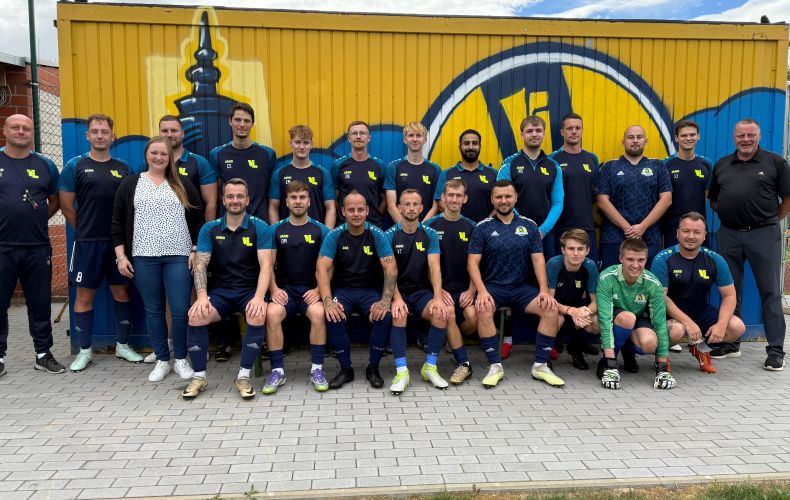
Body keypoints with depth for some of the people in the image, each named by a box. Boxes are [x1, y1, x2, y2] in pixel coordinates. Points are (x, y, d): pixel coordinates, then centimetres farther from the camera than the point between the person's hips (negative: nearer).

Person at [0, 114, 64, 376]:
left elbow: (55, 200, 17)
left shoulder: (45, 165, 8)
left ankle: (43, 353, 20)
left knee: (40, 304, 9)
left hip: (38, 247, 2)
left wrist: (37, 220, 5)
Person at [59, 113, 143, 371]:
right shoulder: (75, 165, 0)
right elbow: (66, 206, 2)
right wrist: (85, 231, 5)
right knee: (84, 295, 3)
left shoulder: (122, 168, 8)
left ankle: (122, 345, 21)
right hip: (87, 242, -2)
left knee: (121, 292, 8)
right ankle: (85, 351, 15)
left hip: (118, 241, 2)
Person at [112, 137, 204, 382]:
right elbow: (118, 223, 7)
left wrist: (195, 250, -1)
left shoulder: (183, 186, 9)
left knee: (180, 311, -4)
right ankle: (162, 360, 19)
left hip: (179, 256, 0)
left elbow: (198, 220, 9)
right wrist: (121, 256, 0)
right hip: (144, 258, 1)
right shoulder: (130, 184, 8)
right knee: (153, 310, 7)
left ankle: (181, 359, 14)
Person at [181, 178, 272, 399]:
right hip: (220, 291, 2)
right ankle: (199, 377, -8)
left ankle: (244, 376, -17)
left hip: (250, 290, -2)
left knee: (258, 316, -34)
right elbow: (200, 265, -1)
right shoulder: (209, 229, 6)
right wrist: (202, 296, -18)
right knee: (196, 315, -26)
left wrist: (259, 296, -26)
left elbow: (265, 265, -10)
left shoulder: (260, 227, -1)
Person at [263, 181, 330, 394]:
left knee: (318, 313, -33)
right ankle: (277, 370, -17)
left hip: (311, 289, -1)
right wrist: (274, 289, -10)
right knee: (272, 314, -30)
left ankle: (317, 369, -18)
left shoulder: (321, 230, 6)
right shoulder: (276, 230, 9)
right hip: (284, 289, 1)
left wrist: (318, 290, -12)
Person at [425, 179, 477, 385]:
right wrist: (438, 290, -10)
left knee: (473, 317, -24)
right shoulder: (430, 225, 2)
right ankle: (463, 363, -16)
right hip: (441, 287, -2)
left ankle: (453, 342, 12)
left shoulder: (470, 227, 9)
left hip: (464, 288, 2)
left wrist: (471, 290, -7)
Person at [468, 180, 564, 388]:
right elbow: (473, 262, -4)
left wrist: (544, 290, -10)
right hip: (493, 286, -2)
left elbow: (538, 260, 4)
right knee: (483, 310, -33)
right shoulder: (482, 228, 2)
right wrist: (482, 291, -19)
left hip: (522, 287, 2)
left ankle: (541, 365, -8)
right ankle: (495, 366, -17)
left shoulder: (529, 225, 8)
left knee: (551, 309, -22)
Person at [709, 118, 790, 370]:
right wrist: (731, 215, 7)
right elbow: (713, 200, 18)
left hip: (764, 235, -4)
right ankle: (730, 344, 20)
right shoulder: (721, 165, 12)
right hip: (729, 234, 4)